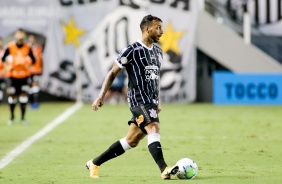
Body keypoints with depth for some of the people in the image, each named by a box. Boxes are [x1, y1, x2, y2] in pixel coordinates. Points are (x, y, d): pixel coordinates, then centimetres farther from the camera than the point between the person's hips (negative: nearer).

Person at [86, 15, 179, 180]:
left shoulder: (158, 51, 15)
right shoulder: (132, 50, -7)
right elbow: (112, 73, -2)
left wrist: (158, 101, 26)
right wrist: (101, 96, -6)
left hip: (151, 102, 8)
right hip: (139, 100, -8)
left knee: (131, 141, 9)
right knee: (154, 129, -27)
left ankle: (94, 163, 20)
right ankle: (165, 170, -37)